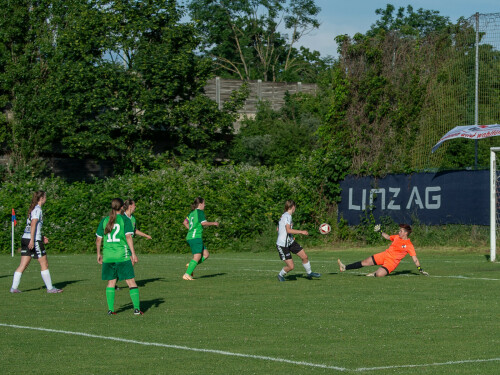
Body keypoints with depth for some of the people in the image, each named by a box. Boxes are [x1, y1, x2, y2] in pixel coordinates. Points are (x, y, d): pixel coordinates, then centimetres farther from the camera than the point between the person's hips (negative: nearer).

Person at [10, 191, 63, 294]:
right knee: (44, 263, 1)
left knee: (23, 265, 5)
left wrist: (42, 236, 25)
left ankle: (14, 287, -1)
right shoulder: (37, 210, -10)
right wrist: (32, 240, -23)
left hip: (25, 239, 9)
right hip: (34, 239, -9)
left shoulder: (32, 209, 18)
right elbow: (33, 225, -19)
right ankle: (50, 288, 5)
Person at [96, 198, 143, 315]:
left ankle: (110, 309, 7)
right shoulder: (125, 219, -2)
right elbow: (128, 236, -10)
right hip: (122, 255, -4)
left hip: (108, 256, 4)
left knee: (111, 282, 12)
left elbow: (98, 239, 11)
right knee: (131, 281, 0)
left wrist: (98, 254, 22)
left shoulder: (104, 221, 9)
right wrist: (133, 254, -10)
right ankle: (136, 308, -6)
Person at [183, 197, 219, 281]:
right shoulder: (199, 212, -7)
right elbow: (204, 223, -17)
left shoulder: (192, 213, 18)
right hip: (196, 237, -10)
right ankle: (187, 274, -16)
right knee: (197, 257, -12)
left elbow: (185, 222, 21)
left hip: (190, 237, 10)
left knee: (206, 254, 9)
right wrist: (213, 223, -4)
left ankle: (190, 265, 4)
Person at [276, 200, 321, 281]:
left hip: (290, 242, 10)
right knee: (290, 266, -7)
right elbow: (288, 230, -29)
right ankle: (280, 275, 21)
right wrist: (301, 232, -24)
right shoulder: (287, 216, -18)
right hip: (282, 245, -10)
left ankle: (309, 273, 24)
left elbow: (278, 229, 20)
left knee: (304, 256, 6)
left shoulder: (283, 216, 11)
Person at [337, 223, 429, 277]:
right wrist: (380, 231, 26)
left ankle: (374, 274, 5)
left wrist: (420, 269, -18)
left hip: (392, 261, -6)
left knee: (379, 274, -30)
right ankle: (345, 268, 6)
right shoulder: (397, 237, 6)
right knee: (365, 262, 1)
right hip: (385, 255, 6)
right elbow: (388, 237, 27)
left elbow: (414, 258, -13)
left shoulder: (409, 246, -13)